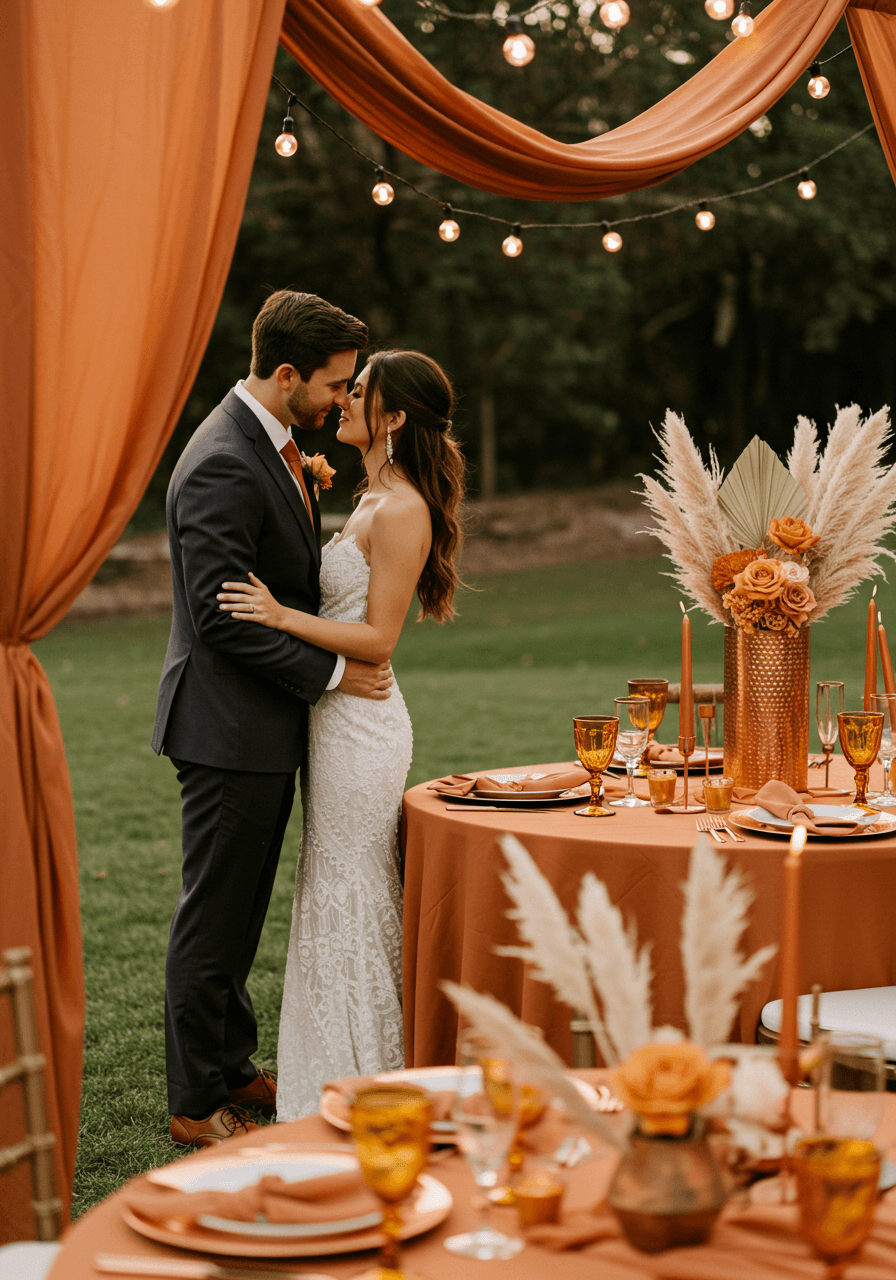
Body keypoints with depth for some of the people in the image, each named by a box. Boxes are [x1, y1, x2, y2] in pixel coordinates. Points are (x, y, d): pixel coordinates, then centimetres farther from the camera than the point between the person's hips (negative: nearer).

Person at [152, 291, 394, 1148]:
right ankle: (197, 1105, 14)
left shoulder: (270, 444, 11)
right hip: (230, 724, -10)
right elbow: (223, 617, -24)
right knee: (214, 917, 2)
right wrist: (331, 673, -17)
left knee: (238, 913, 19)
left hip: (262, 723, 10)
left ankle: (230, 1068, 32)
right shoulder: (222, 466, -21)